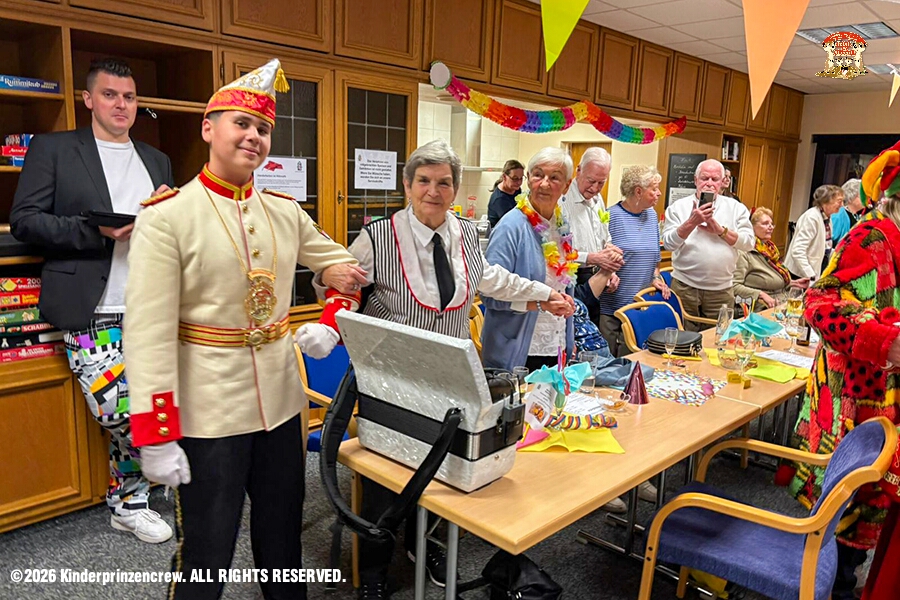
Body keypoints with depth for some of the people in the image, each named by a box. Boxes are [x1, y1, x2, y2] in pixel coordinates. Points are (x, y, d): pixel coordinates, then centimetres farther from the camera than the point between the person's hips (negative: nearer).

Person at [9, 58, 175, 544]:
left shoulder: (157, 160, 18)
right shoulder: (53, 149, 5)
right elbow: (24, 220, -3)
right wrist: (98, 230, -15)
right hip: (92, 315, -4)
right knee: (123, 414, -10)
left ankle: (128, 499, 27)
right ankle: (130, 499, 18)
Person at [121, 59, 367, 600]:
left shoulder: (285, 211, 5)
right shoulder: (166, 216, -11)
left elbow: (340, 262, 17)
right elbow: (150, 330, -14)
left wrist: (330, 324, 0)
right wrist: (155, 435, -16)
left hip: (282, 399, 5)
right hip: (206, 408, -5)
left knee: (283, 536, 20)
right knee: (206, 554, 9)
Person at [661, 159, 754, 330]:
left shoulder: (736, 208, 7)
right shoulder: (678, 207, 2)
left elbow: (749, 242, 0)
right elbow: (669, 243, -8)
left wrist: (719, 229, -11)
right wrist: (692, 222, -20)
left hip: (721, 290, 2)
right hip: (684, 287, -1)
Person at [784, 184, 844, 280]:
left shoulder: (827, 218, 6)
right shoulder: (812, 218, -18)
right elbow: (798, 251, -24)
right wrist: (811, 276, -26)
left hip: (818, 273, 8)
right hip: (802, 275, -8)